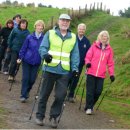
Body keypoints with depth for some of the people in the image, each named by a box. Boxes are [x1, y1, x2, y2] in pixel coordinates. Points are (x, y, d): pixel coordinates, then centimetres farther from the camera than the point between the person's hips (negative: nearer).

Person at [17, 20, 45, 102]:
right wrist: (20, 58, -2)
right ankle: (23, 95, 5)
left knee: (32, 79, 3)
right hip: (27, 61, -1)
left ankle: (27, 92, 29)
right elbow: (24, 48, 1)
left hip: (36, 62, 1)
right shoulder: (30, 37, -4)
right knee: (25, 78, -3)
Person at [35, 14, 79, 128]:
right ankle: (40, 116, 19)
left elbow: (75, 54, 8)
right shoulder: (50, 34, 5)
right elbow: (43, 47, -3)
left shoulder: (73, 37, 11)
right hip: (50, 69, -1)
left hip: (64, 71, 2)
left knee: (61, 95, -3)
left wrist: (75, 67, -5)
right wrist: (45, 54, -25)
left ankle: (54, 116, 14)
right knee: (45, 94, 6)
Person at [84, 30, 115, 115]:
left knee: (98, 92, 0)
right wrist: (88, 62, -16)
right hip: (91, 73, -2)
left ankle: (91, 105, 20)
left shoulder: (109, 49, 9)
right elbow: (88, 57, 4)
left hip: (101, 75, 2)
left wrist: (112, 74, 5)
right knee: (90, 91, -2)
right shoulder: (94, 46, 4)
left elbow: (110, 63, 11)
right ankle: (88, 108, 7)